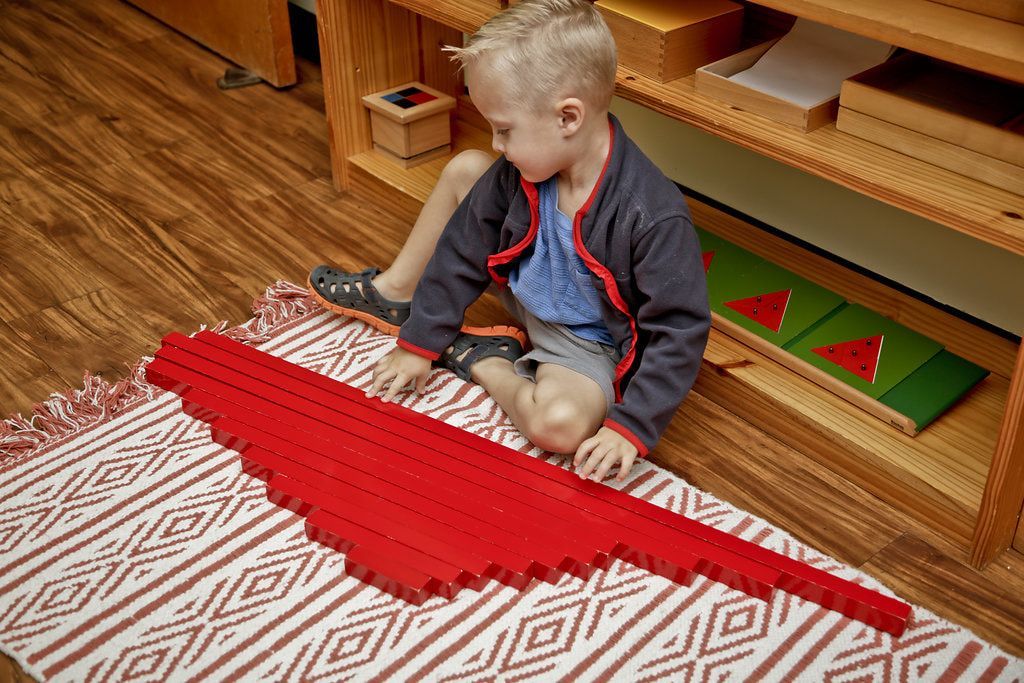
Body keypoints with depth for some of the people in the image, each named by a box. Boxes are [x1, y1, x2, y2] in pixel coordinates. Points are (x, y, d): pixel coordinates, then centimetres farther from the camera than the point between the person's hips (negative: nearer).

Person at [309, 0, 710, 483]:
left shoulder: (654, 217, -35)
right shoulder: (519, 173, -16)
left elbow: (679, 332, -29)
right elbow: (464, 249, -4)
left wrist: (631, 427, -33)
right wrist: (418, 344, -1)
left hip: (586, 346, -5)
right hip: (527, 295, 6)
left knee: (561, 424, -37)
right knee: (464, 170, -2)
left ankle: (484, 361, -4)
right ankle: (395, 293, 18)